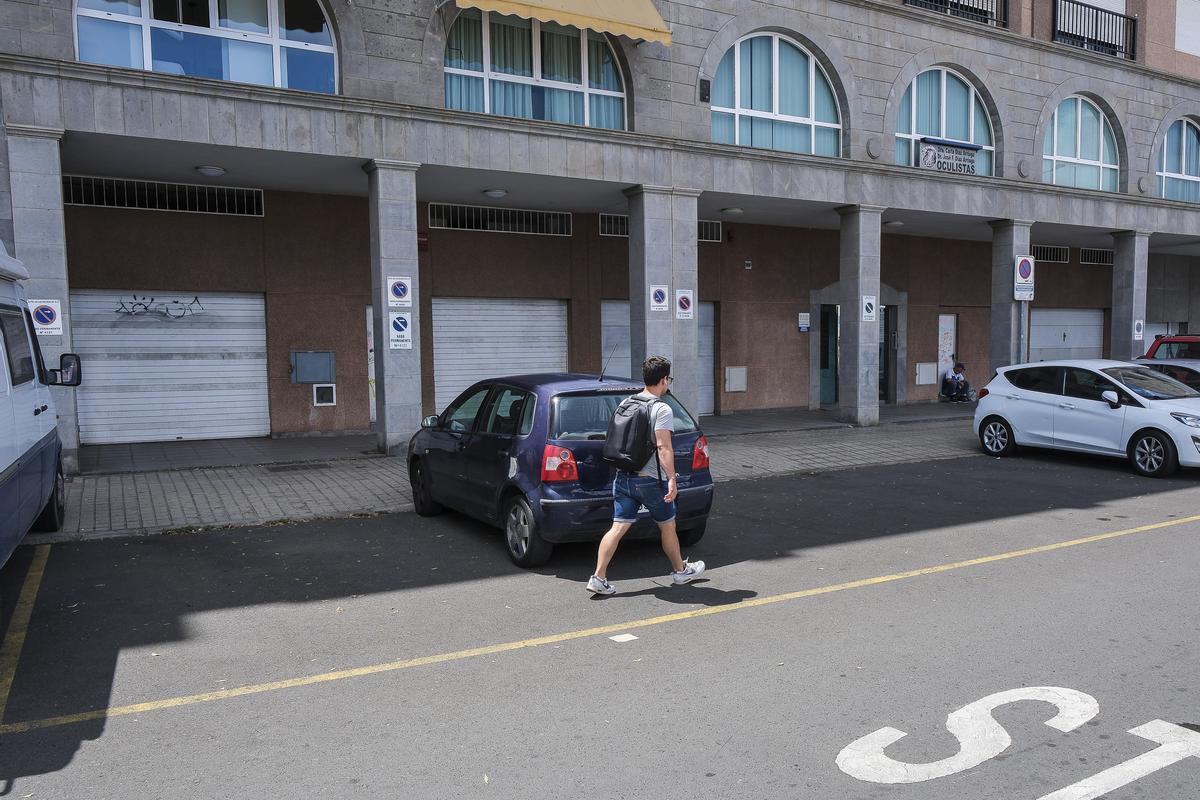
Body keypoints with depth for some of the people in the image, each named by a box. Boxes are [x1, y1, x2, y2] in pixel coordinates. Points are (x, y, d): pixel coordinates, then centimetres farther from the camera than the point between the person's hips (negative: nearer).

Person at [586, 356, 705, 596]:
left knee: (618, 527, 4)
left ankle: (598, 578, -2)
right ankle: (681, 571, 30)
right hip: (651, 480, -6)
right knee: (668, 526, 13)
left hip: (624, 477, 6)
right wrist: (672, 479, -23)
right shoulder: (662, 409, -13)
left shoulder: (626, 404, 8)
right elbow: (663, 447, -22)